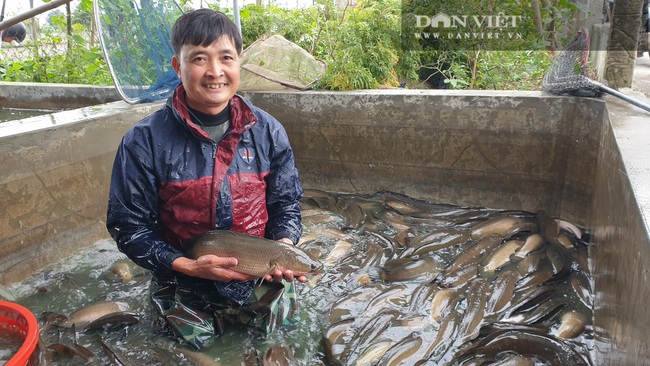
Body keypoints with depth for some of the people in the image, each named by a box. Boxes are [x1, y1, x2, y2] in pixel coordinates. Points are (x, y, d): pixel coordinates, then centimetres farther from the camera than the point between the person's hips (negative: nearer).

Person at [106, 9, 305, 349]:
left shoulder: (267, 131, -9)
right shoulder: (144, 141, -16)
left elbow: (286, 203, 1)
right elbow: (128, 226, -12)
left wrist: (283, 246, -19)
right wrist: (187, 266, -23)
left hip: (262, 283, 2)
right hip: (185, 291, -1)